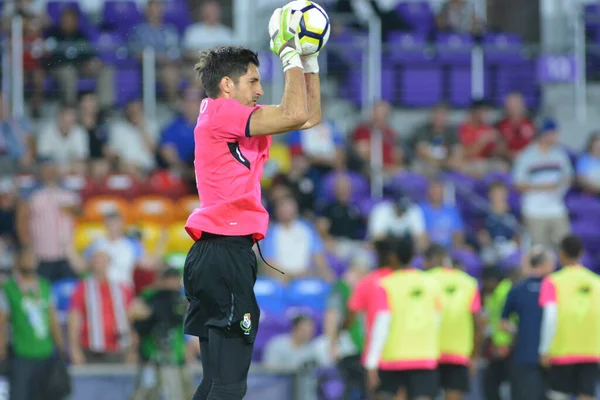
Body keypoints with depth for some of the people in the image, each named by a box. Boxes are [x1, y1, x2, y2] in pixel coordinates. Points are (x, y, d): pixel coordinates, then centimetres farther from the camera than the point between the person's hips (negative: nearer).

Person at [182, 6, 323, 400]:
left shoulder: (238, 124, 18)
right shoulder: (218, 113, -9)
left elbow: (311, 117, 24)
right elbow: (295, 115, -19)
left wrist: (310, 59, 18)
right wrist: (290, 52, -9)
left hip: (223, 252, 11)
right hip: (225, 252, -11)